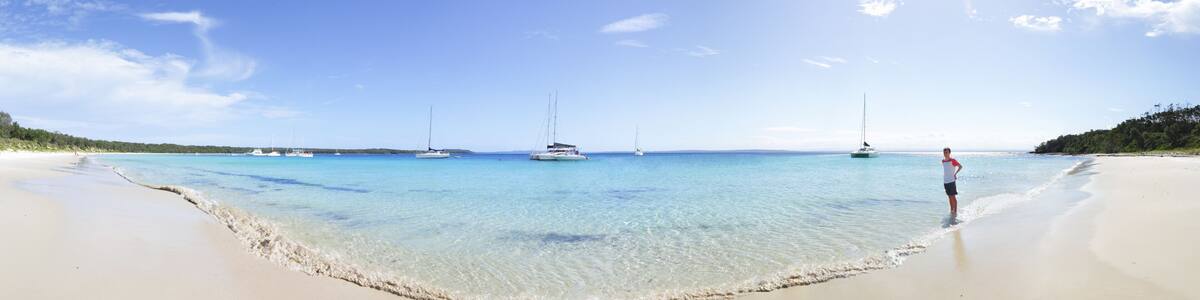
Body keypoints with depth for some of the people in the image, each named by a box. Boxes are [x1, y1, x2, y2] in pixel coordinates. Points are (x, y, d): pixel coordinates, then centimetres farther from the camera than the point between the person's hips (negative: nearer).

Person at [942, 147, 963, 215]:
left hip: (951, 181, -6)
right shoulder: (943, 161, 10)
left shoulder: (952, 160, -8)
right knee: (950, 196, 12)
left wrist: (955, 173, -11)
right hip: (945, 181, 6)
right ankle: (951, 210, 19)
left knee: (953, 196, -4)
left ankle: (955, 211, 1)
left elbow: (960, 166, -4)